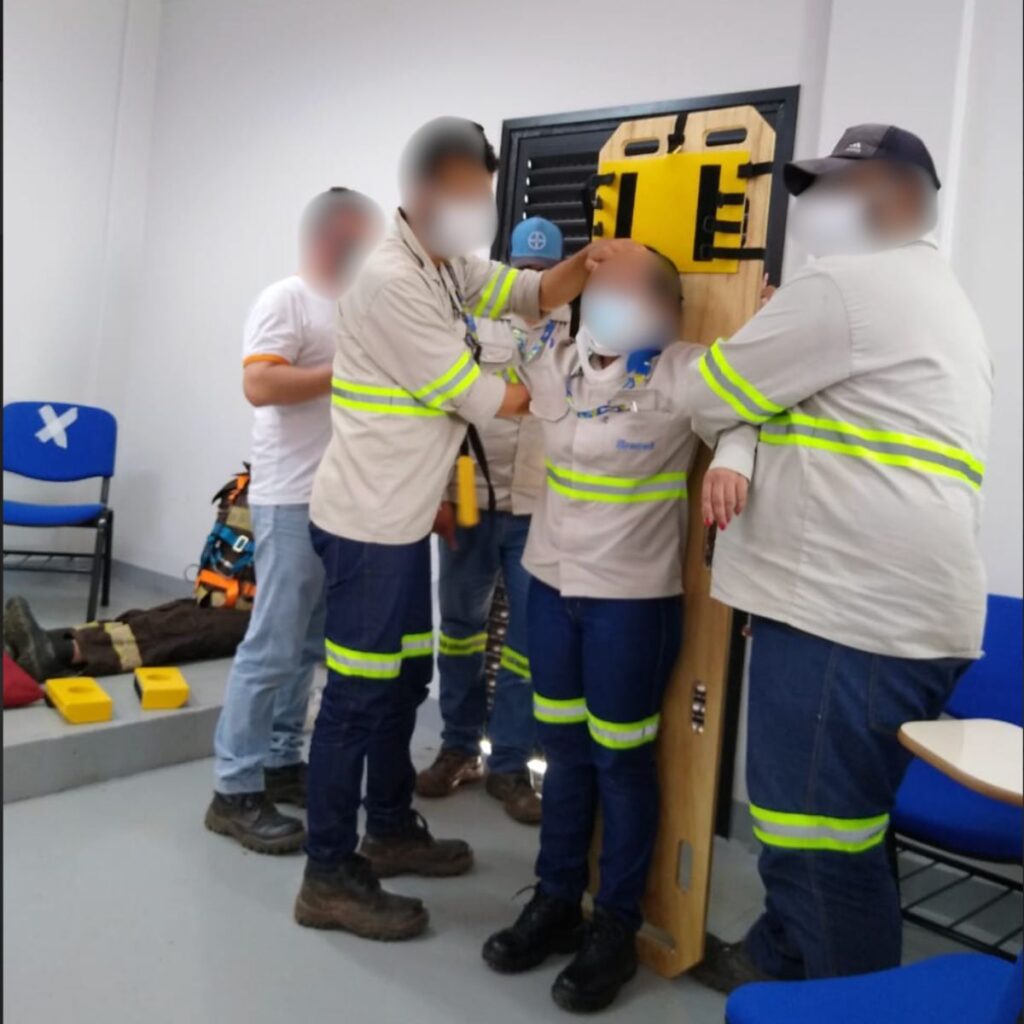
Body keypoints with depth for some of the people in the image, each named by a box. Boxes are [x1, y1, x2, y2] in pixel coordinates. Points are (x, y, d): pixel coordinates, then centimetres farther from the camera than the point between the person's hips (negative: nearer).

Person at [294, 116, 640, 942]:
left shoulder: (449, 264, 11)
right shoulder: (391, 280, -20)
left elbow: (533, 296, 13)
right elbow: (477, 398, -18)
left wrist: (584, 265, -9)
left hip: (404, 517, 10)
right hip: (369, 522, -10)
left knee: (406, 678, 18)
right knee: (359, 694, -3)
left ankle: (392, 830, 33)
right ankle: (330, 877, 10)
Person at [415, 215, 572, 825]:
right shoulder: (476, 326, 4)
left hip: (539, 512, -1)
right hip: (470, 503, 2)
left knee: (531, 638, 3)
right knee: (460, 626, 12)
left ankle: (510, 765, 17)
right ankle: (459, 748, 28)